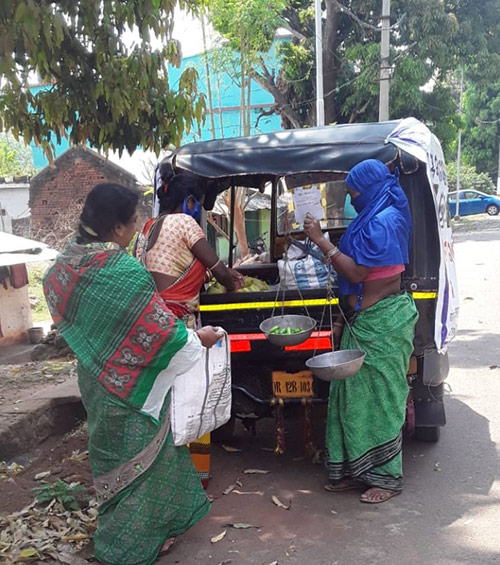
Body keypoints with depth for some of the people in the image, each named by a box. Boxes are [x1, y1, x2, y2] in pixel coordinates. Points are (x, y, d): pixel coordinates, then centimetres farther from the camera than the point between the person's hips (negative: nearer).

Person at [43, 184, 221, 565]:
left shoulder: (67, 264, -6)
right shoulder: (125, 272, -29)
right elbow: (162, 332, -24)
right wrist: (199, 338, -5)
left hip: (96, 377, 8)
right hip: (133, 387, -8)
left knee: (115, 452, 22)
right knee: (138, 457, 10)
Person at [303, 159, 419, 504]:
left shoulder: (383, 222, -17)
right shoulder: (373, 219, 14)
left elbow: (356, 272, -22)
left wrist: (321, 241, -18)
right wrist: (345, 317, 15)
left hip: (382, 323, -10)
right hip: (364, 320, 10)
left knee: (380, 397, 0)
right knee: (358, 394, 12)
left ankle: (387, 477, 13)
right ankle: (359, 471, 22)